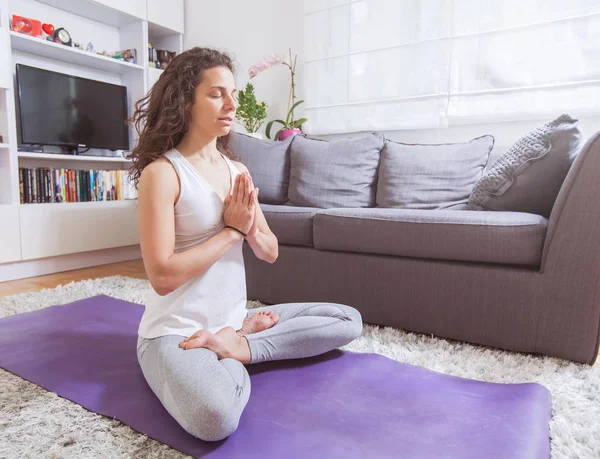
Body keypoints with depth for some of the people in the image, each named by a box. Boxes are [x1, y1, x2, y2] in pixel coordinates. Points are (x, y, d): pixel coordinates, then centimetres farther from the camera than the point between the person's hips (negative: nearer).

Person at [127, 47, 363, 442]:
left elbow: (270, 252, 8)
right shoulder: (161, 172, -14)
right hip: (177, 332, -6)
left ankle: (239, 344, -4)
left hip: (232, 319, 7)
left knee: (349, 320, 3)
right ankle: (236, 355, -5)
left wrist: (251, 228, -14)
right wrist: (232, 230, -16)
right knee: (214, 418, -37)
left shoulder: (238, 170, 6)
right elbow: (162, 277, -20)